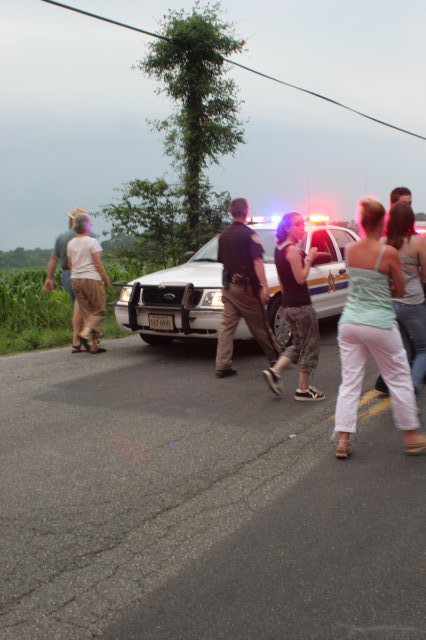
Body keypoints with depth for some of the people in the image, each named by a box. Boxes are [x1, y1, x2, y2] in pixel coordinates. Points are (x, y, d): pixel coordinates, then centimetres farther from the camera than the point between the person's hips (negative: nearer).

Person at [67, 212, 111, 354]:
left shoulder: (71, 244, 10)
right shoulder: (92, 242, -8)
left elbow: (70, 264, 12)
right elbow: (98, 264, -10)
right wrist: (106, 279, -2)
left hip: (75, 279, 6)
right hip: (92, 279, -6)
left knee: (87, 313, 8)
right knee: (100, 311, 4)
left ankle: (94, 345, 6)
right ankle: (85, 333, -17)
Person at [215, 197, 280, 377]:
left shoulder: (223, 235, 11)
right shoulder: (249, 234, -10)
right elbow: (257, 261, -17)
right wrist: (264, 286, -20)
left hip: (229, 286, 6)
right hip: (246, 287, -6)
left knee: (227, 325, 3)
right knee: (260, 326, 5)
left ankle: (222, 366, -1)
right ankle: (275, 357, 19)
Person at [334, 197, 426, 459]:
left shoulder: (350, 250, 3)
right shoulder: (389, 253, -12)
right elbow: (400, 291, 0)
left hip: (349, 322, 5)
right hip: (379, 324, -4)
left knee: (350, 382, 9)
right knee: (400, 379, 11)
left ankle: (343, 441, 8)